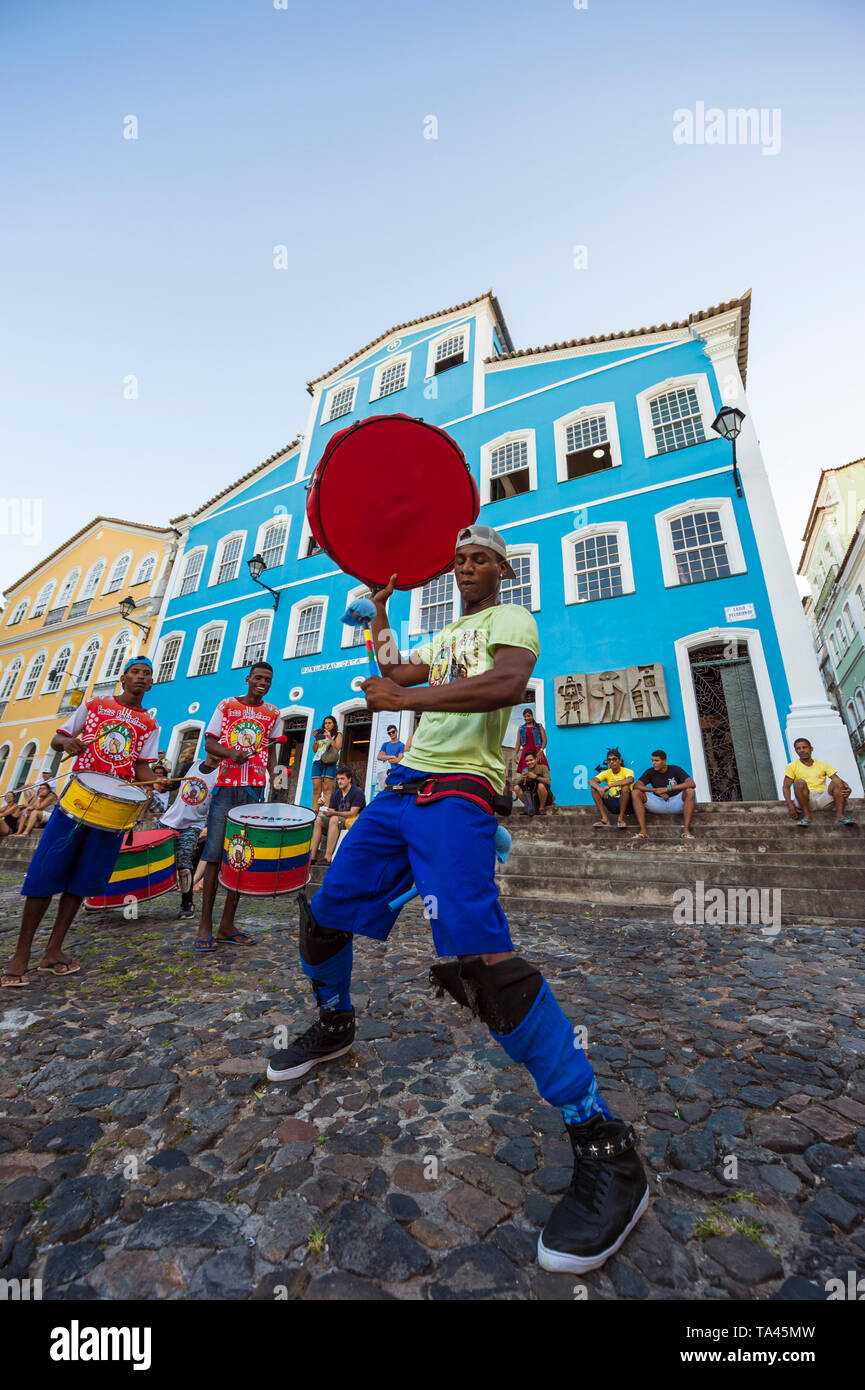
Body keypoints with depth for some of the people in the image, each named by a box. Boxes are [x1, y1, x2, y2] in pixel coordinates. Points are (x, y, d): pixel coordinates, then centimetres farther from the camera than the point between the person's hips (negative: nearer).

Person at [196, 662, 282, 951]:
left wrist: (274, 776, -3)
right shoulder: (226, 705, 5)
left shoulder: (273, 714, 11)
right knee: (214, 854, -1)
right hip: (225, 787, -2)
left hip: (254, 789, 2)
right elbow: (209, 743, 4)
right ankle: (205, 925, 10)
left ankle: (227, 925, 15)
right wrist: (231, 752, -16)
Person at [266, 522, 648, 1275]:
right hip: (404, 785, 9)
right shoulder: (446, 635, 29)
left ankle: (606, 1149, -10)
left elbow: (507, 684, -19)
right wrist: (380, 611, 27)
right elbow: (394, 671, 24)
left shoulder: (512, 619, 3)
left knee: (475, 952, -27)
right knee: (325, 912, 14)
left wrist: (404, 697, -18)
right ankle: (334, 1024, 40)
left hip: (459, 790, -8)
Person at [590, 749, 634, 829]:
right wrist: (599, 788, -37)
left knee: (625, 786, -33)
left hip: (625, 804, -4)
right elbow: (591, 781, -14)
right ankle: (605, 819, -15)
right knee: (593, 787, -12)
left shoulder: (627, 771, -10)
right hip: (612, 805, 4)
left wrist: (609, 785, -39)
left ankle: (621, 818, -17)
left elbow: (630, 780, -36)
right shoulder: (606, 773, 2)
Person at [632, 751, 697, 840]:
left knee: (690, 791, -29)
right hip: (658, 803, 1)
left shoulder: (675, 770, -6)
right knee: (636, 793, -21)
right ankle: (643, 831, -31)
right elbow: (636, 785, -14)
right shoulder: (650, 772, -2)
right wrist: (656, 790, -26)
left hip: (676, 803, -1)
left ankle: (686, 831, -33)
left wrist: (668, 788, -28)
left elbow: (691, 784, -21)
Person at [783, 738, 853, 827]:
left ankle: (840, 815, -27)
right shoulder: (792, 766, 10)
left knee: (838, 782, -20)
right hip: (805, 800, -2)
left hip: (823, 799, 3)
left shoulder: (823, 764, 18)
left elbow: (836, 779, 5)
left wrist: (847, 788, -19)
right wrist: (790, 804, -14)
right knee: (800, 782, -31)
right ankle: (806, 815, -26)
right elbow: (786, 787, 2)